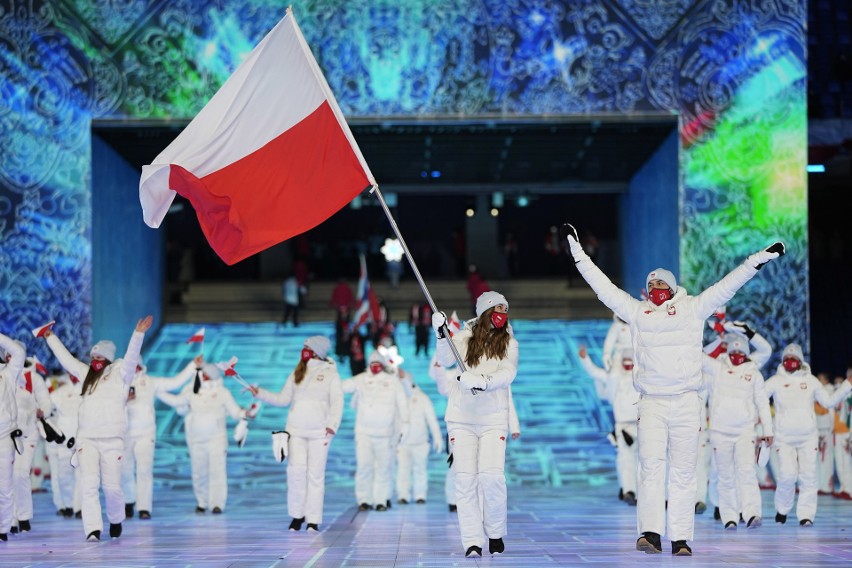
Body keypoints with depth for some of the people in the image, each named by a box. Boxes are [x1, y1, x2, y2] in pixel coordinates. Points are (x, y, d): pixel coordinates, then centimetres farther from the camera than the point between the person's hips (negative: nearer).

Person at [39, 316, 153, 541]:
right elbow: (66, 358, 29)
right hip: (86, 438, 3)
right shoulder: (87, 374, 17)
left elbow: (131, 356, -9)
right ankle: (93, 530, -15)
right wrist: (51, 338, 37)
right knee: (88, 484, -12)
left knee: (112, 486, -3)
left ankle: (116, 520, 24)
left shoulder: (119, 374, 5)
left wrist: (139, 334, -21)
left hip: (112, 440, -3)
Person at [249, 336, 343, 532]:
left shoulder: (330, 373, 4)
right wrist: (260, 394, 7)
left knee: (315, 474, -2)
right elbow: (284, 398, 16)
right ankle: (297, 514, 1)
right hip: (296, 430, 3)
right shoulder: (297, 373, 15)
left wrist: (332, 425, -16)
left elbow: (337, 402, -2)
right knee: (296, 470, -10)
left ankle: (313, 519, 1)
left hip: (319, 432, -3)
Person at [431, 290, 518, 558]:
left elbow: (508, 373, -9)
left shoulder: (508, 342, 6)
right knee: (465, 478, -6)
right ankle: (473, 542, -3)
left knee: (491, 475, -13)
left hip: (493, 418, 0)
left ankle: (496, 534, 8)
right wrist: (441, 335, -25)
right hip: (461, 417, 0)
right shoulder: (465, 337, 5)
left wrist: (483, 382, -27)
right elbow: (445, 360, -9)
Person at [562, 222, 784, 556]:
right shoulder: (635, 310, 13)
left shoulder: (692, 308, 10)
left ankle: (681, 539, 2)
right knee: (651, 466, -11)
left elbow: (726, 287, 9)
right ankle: (650, 534, -17)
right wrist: (578, 253, 16)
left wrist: (761, 258, 6)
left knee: (683, 471, 0)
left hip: (686, 402, -1)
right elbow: (602, 285, 16)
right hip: (651, 403, 1)